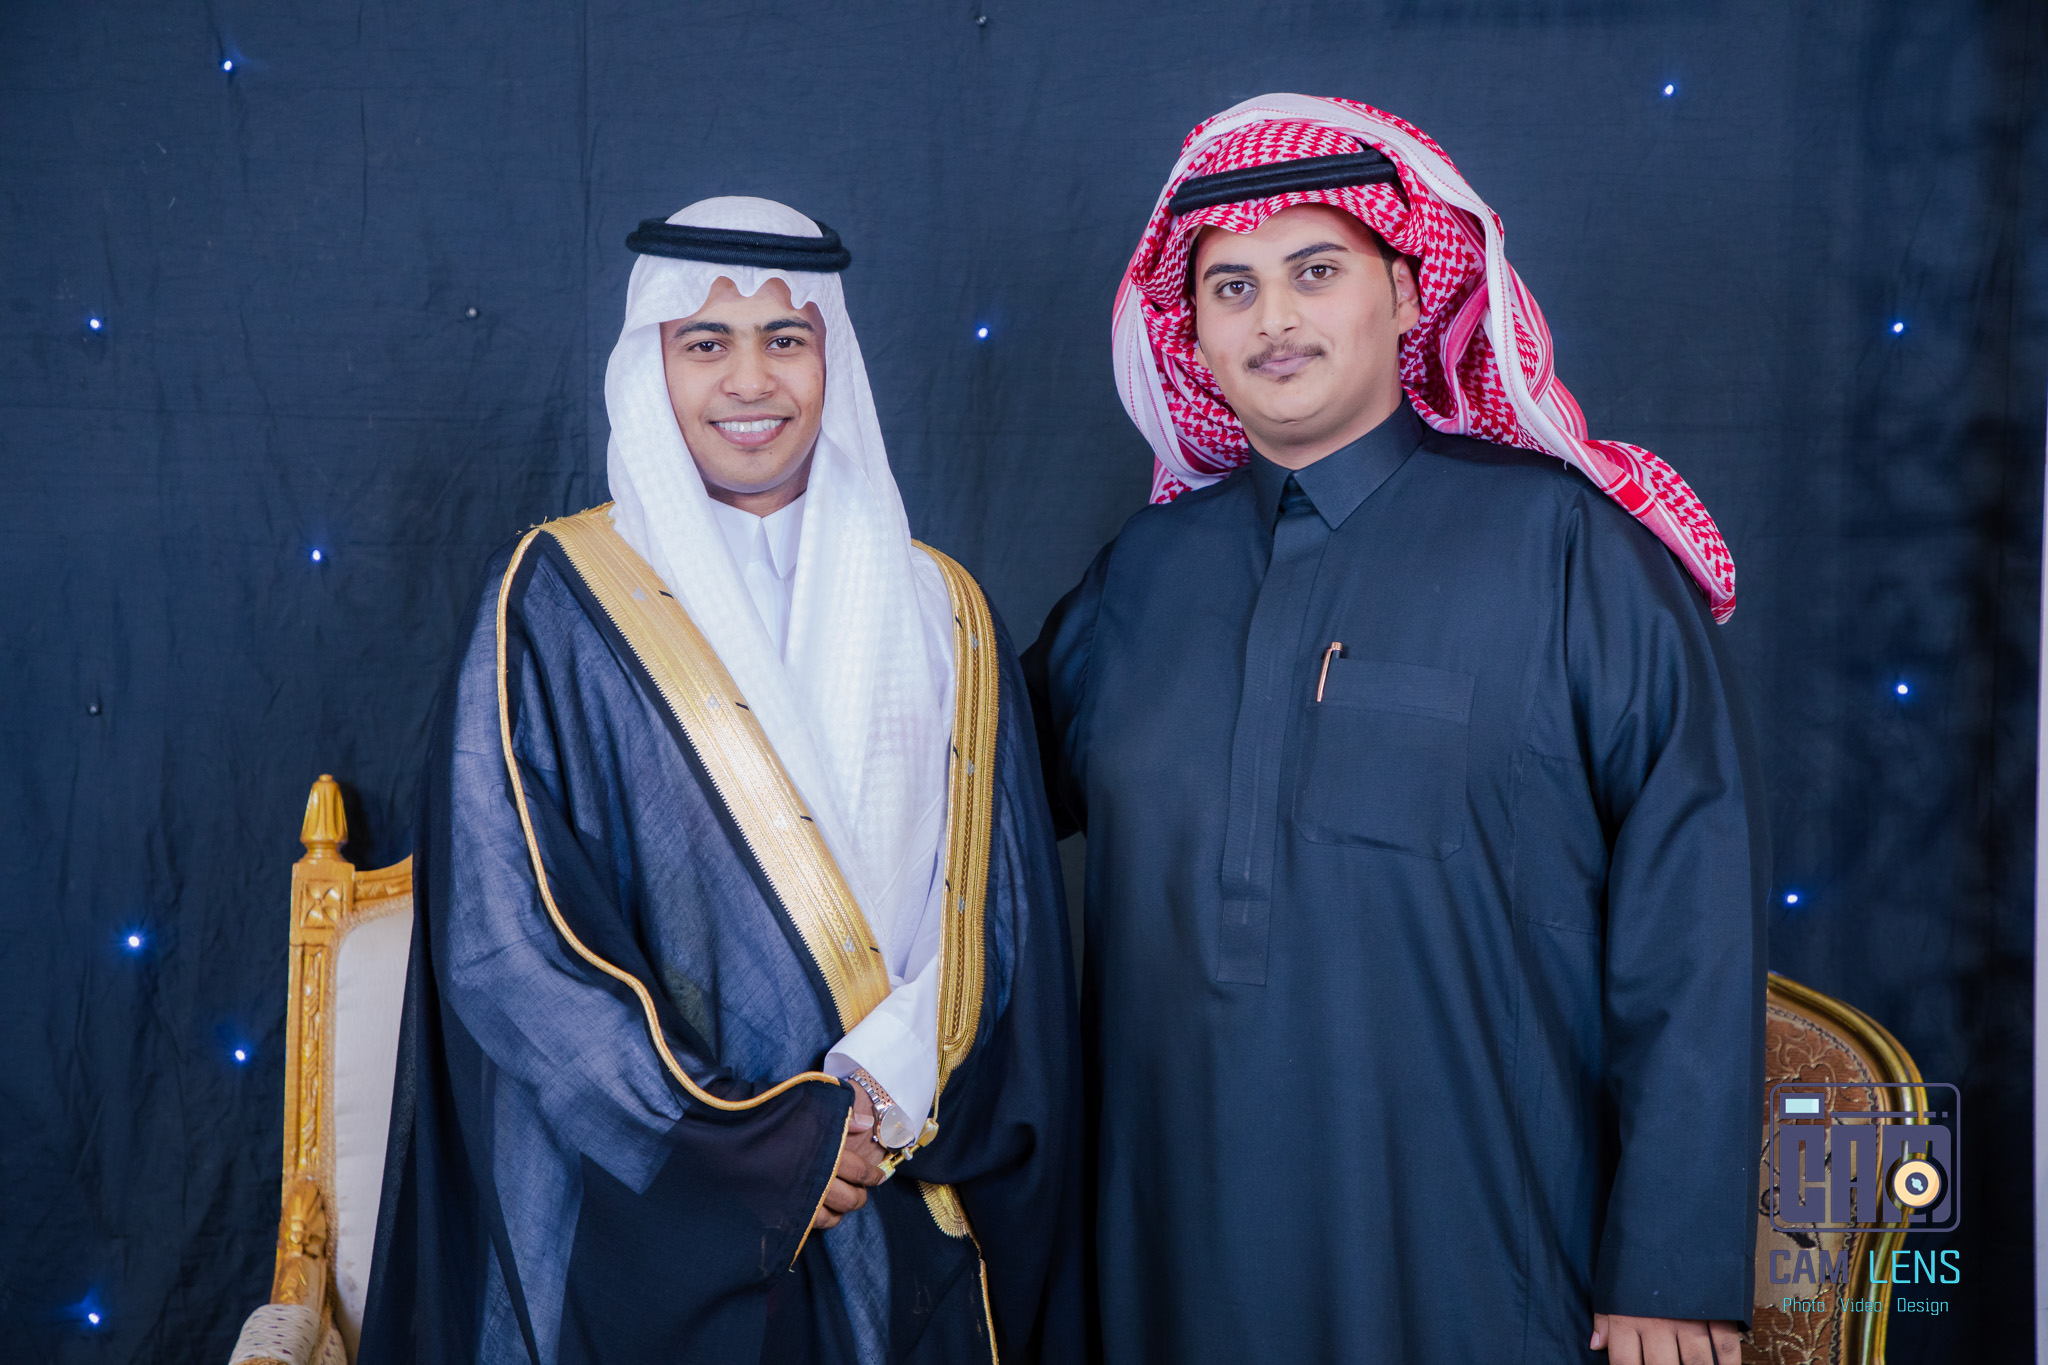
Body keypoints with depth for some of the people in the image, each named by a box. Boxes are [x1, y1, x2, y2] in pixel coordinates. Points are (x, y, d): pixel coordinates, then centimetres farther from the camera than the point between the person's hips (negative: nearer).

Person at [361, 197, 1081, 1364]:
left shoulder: (939, 616, 6)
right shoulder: (557, 601, -3)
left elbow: (1007, 925, 4)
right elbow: (502, 935, -10)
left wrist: (893, 1107, -12)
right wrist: (757, 1147, -14)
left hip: (903, 1223, 3)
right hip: (641, 1228, -2)